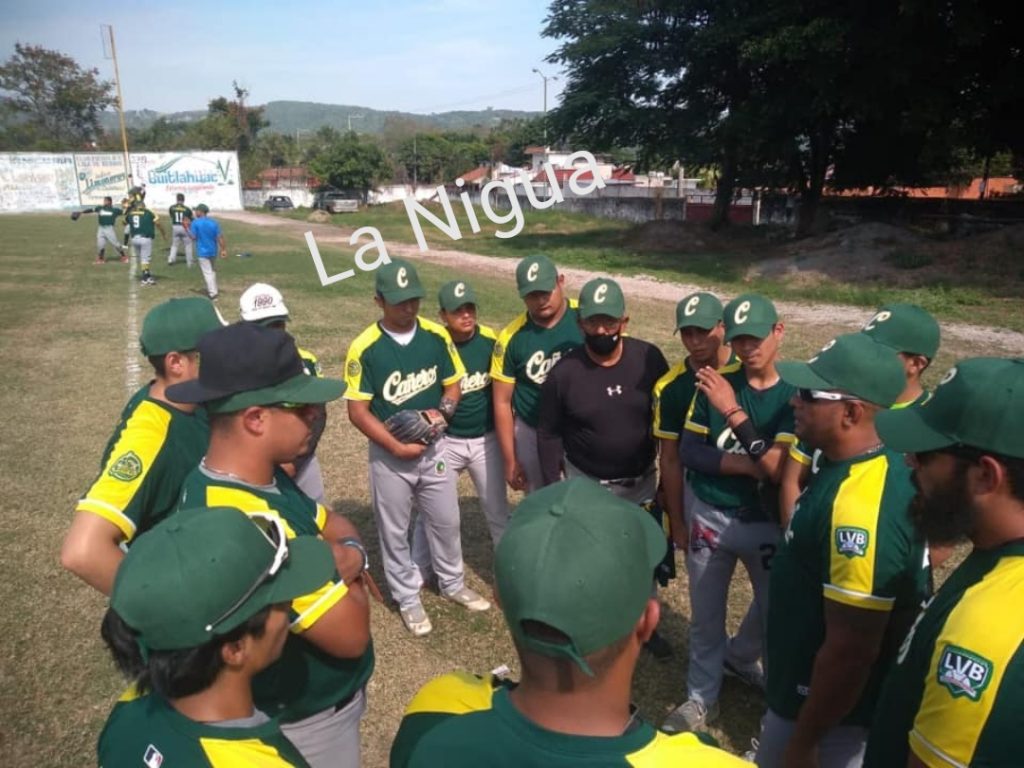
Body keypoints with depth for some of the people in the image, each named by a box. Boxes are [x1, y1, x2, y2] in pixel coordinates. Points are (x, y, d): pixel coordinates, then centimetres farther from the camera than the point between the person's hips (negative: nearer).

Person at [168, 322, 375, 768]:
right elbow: (351, 634, -31)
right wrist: (350, 579, -12)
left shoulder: (264, 477, -8)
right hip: (307, 724, -8)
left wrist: (351, 554, -18)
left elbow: (335, 525, 3)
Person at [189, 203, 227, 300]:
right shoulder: (214, 222, 1)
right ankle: (213, 289, 29)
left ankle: (212, 294, -7)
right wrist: (223, 249, -1)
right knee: (212, 270, 21)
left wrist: (187, 228, 2)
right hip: (213, 251, 5)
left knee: (208, 272, -3)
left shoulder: (195, 222, -11)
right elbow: (219, 237, -3)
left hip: (202, 252, -5)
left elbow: (193, 237, -12)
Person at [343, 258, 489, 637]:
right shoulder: (364, 348, -17)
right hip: (389, 455, -3)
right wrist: (397, 447, -18)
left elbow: (453, 385, 4)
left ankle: (452, 583, 43)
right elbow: (358, 411, -14)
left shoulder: (437, 336, -7)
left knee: (446, 521, 19)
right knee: (395, 531, 12)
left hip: (434, 447, 3)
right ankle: (408, 599, 34)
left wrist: (443, 411, -16)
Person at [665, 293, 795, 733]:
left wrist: (733, 411, -29)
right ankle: (703, 697, 37)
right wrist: (749, 465, -22)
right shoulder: (715, 383, -8)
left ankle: (738, 656, 53)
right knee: (705, 615, 15)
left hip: (767, 525, -1)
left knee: (775, 610, 21)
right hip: (710, 517, 1)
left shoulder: (795, 394, -14)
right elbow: (689, 452, -10)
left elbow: (779, 469, -24)